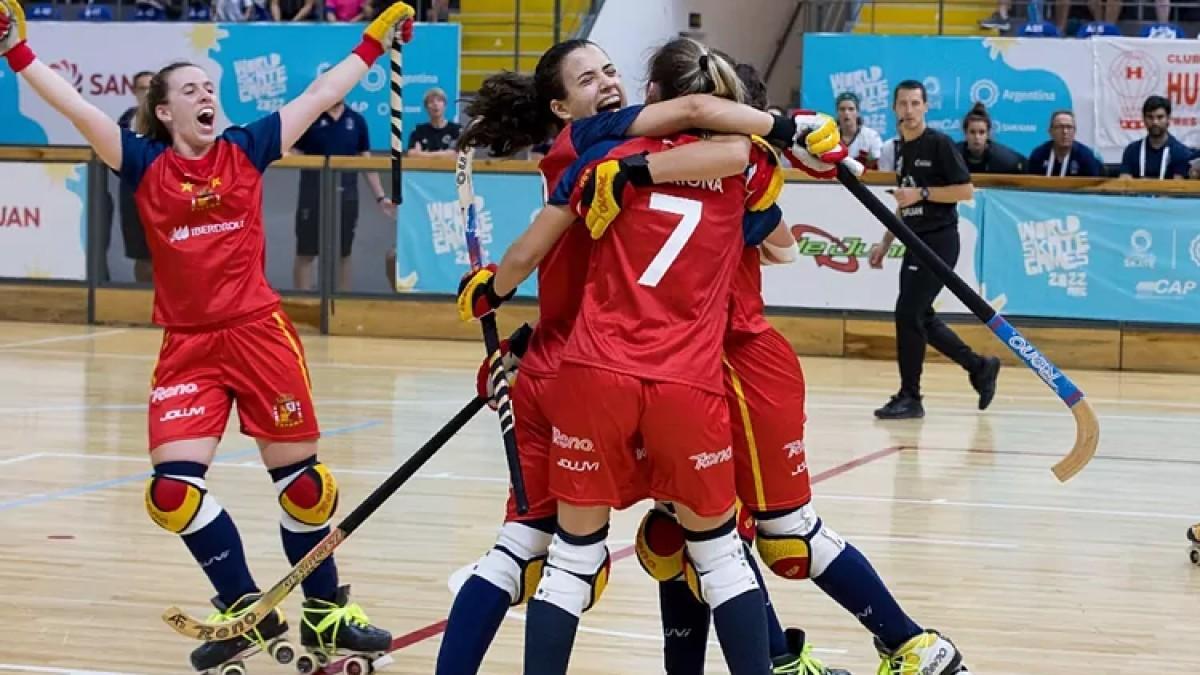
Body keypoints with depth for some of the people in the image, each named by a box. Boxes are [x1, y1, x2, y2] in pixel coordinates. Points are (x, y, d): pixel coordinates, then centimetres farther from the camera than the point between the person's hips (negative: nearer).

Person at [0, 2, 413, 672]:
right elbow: (77, 107, -6)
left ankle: (327, 613, 20)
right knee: (174, 490, -9)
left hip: (259, 333, 0)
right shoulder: (145, 164, 2)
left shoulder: (246, 150, 5)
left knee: (301, 476, 2)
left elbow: (320, 96, 10)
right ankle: (247, 612, 9)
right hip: (187, 346, 0)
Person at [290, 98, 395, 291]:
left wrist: (380, 197, 6)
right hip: (314, 194, -2)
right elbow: (294, 156, -1)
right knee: (306, 253, 1)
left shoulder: (357, 121, 6)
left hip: (346, 194, 3)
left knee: (343, 254, 9)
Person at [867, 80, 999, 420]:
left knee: (908, 313, -13)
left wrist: (922, 193, -19)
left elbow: (965, 190, -13)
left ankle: (910, 397, -5)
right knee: (921, 318, 9)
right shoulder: (902, 150, 14)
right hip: (916, 241, 8)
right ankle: (980, 367, 26)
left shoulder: (939, 144, -9)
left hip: (939, 240, -8)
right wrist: (885, 243, 18)